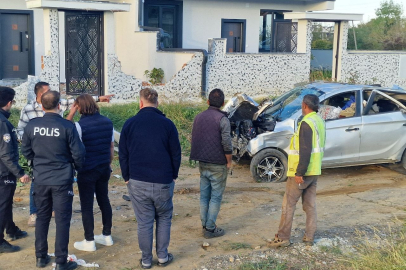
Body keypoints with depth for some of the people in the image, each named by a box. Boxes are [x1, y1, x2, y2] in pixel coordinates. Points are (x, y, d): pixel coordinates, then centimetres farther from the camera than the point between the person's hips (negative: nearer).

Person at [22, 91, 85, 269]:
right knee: (62, 220, 5)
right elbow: (78, 154, -11)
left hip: (41, 180, 4)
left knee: (42, 217, 17)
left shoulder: (32, 126, -5)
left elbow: (26, 152, 7)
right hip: (62, 180, -4)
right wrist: (78, 167, 10)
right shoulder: (67, 126, -16)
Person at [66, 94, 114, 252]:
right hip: (104, 169, 6)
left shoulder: (80, 125, -17)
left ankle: (89, 242, 11)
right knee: (104, 201, 17)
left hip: (87, 171, -5)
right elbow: (111, 148, 7)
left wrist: (71, 113, -6)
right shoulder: (107, 122, 1)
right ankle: (107, 236, 26)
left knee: (86, 206, 4)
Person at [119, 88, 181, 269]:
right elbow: (176, 154, 0)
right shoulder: (167, 124, -3)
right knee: (164, 218, 17)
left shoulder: (130, 124, -1)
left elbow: (123, 155, 2)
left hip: (138, 182, 0)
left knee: (144, 222, 8)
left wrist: (127, 177, 11)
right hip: (163, 182, 0)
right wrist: (173, 175, 12)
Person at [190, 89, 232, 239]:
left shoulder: (198, 117, 7)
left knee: (204, 195, 14)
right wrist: (229, 162, -5)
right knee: (216, 197, 2)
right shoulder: (222, 119, -13)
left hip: (202, 163, 6)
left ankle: (205, 225, 20)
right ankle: (210, 229, 4)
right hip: (218, 165, -6)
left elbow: (194, 140, 13)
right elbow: (227, 144, -17)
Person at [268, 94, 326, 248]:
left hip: (301, 173, -9)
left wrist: (299, 172, -23)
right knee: (310, 205, 13)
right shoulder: (320, 121, 12)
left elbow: (305, 151, -24)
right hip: (314, 172, 9)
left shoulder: (306, 123, -18)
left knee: (288, 204, -1)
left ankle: (283, 238, 4)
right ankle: (309, 237, 17)